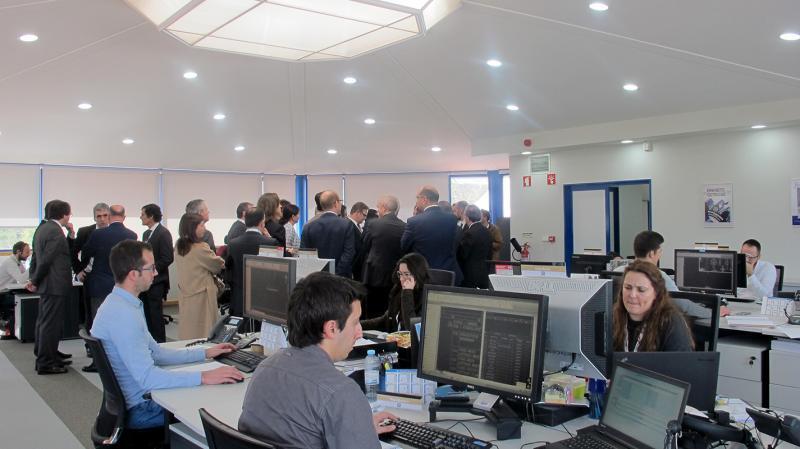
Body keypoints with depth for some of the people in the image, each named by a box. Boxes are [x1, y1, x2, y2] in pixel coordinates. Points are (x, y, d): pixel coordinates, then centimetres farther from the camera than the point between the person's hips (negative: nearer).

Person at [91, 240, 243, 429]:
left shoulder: (120, 304, 9)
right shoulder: (122, 315, -25)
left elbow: (155, 352, 15)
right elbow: (147, 377, -29)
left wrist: (205, 353, 12)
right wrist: (203, 377, -29)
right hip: (138, 410, -10)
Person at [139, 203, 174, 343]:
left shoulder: (163, 233, -11)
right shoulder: (146, 234, 16)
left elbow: (167, 258, -17)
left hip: (156, 281, -8)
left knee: (156, 315, -3)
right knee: (147, 314, 10)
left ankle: (159, 342, 6)